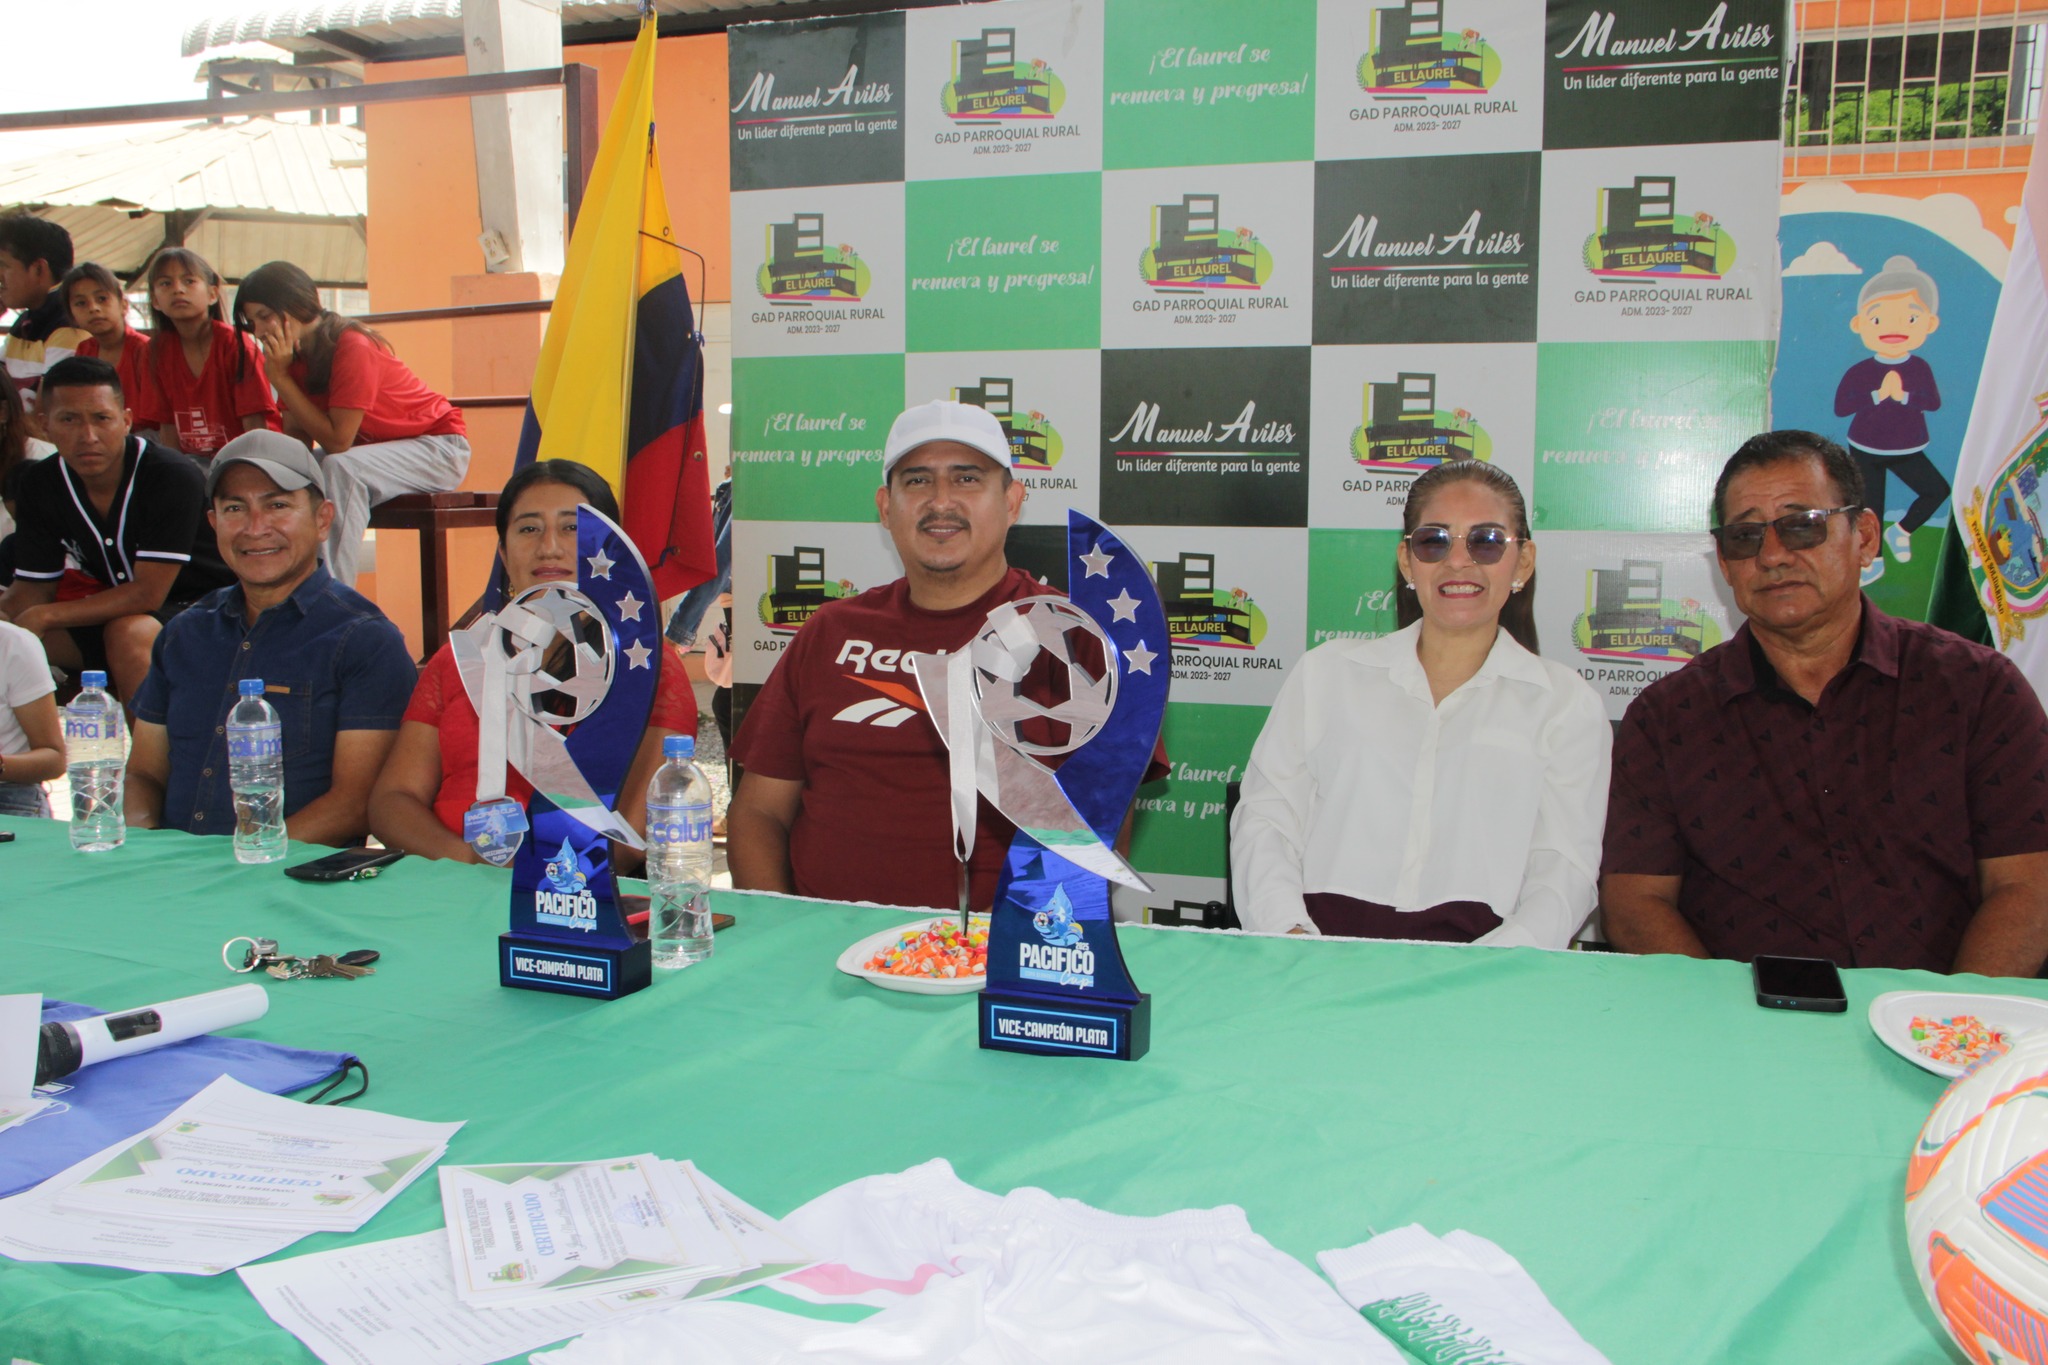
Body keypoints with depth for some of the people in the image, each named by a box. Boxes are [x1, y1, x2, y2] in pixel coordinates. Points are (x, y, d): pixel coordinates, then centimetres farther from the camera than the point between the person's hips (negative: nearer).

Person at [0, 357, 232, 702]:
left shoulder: (174, 477, -23)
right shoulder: (40, 485, -3)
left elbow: (148, 594, -24)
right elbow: (33, 588, 1)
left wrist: (43, 616, -26)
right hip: (119, 610, 6)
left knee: (127, 632, -35)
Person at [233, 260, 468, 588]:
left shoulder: (352, 348, -23)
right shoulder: (297, 356, 0)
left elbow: (337, 441, -26)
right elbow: (296, 438, -3)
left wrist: (280, 378, -24)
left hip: (438, 448, -9)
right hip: (371, 449, 9)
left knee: (340, 469, -32)